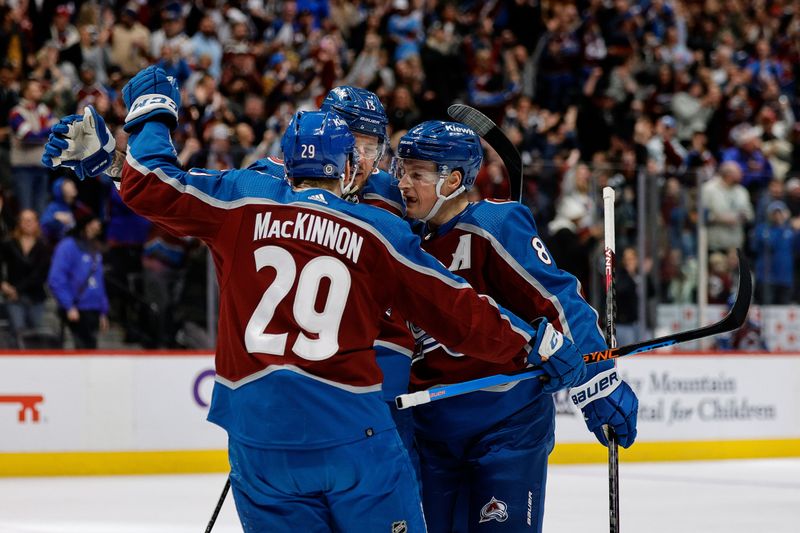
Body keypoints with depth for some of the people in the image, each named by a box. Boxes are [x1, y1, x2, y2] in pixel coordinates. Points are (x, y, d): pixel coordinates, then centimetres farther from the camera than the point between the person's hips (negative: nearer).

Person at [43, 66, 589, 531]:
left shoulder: (241, 201, 3)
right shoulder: (380, 232, 3)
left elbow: (148, 186, 6)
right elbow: (459, 311, 5)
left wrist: (152, 114, 21)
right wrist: (538, 342, 15)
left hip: (258, 436, 2)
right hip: (353, 433, -2)